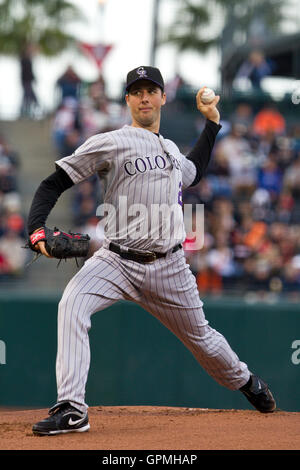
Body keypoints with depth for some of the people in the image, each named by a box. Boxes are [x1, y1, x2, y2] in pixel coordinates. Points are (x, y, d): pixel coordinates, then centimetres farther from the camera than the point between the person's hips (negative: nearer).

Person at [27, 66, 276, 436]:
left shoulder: (171, 148, 14)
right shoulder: (110, 143, -5)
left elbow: (192, 173, 39)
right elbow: (53, 184, -9)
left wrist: (211, 122, 34)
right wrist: (36, 231, -25)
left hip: (168, 267, 4)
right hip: (116, 262, -4)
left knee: (199, 336, 15)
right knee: (72, 304, -31)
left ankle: (245, 382, 46)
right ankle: (71, 409, -34)